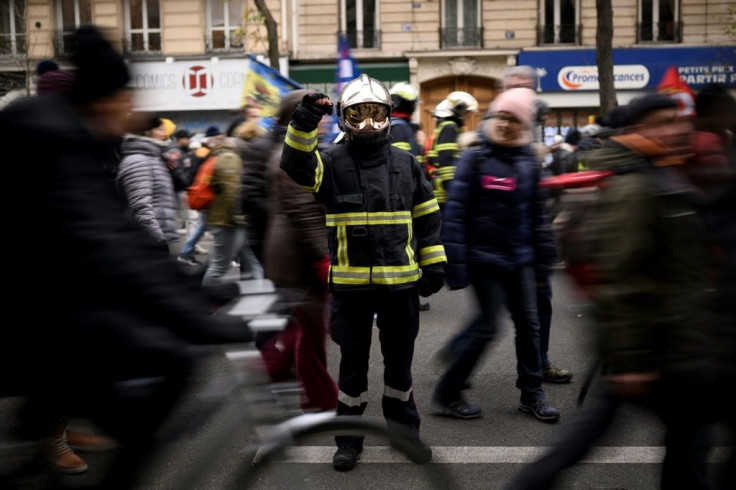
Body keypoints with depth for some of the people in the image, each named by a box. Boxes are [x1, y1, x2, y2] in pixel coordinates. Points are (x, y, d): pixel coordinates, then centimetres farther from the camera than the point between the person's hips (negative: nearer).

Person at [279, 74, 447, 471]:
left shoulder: (406, 164, 8)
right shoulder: (332, 162, 0)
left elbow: (427, 216, 12)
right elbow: (296, 166, -19)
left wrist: (434, 263, 8)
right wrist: (305, 122, -31)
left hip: (401, 282, 2)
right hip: (351, 284, -2)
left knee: (400, 360, 15)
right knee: (353, 363, 9)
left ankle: (405, 430, 33)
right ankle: (349, 439, 24)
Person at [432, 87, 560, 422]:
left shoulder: (528, 161, 7)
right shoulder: (476, 158, -9)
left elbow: (537, 212, 14)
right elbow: (455, 212, -12)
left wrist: (544, 253, 11)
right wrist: (455, 262, -17)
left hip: (519, 257, 6)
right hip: (485, 256, -5)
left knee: (528, 323, 10)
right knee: (488, 325, -4)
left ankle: (531, 394, 25)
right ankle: (446, 394, 10)